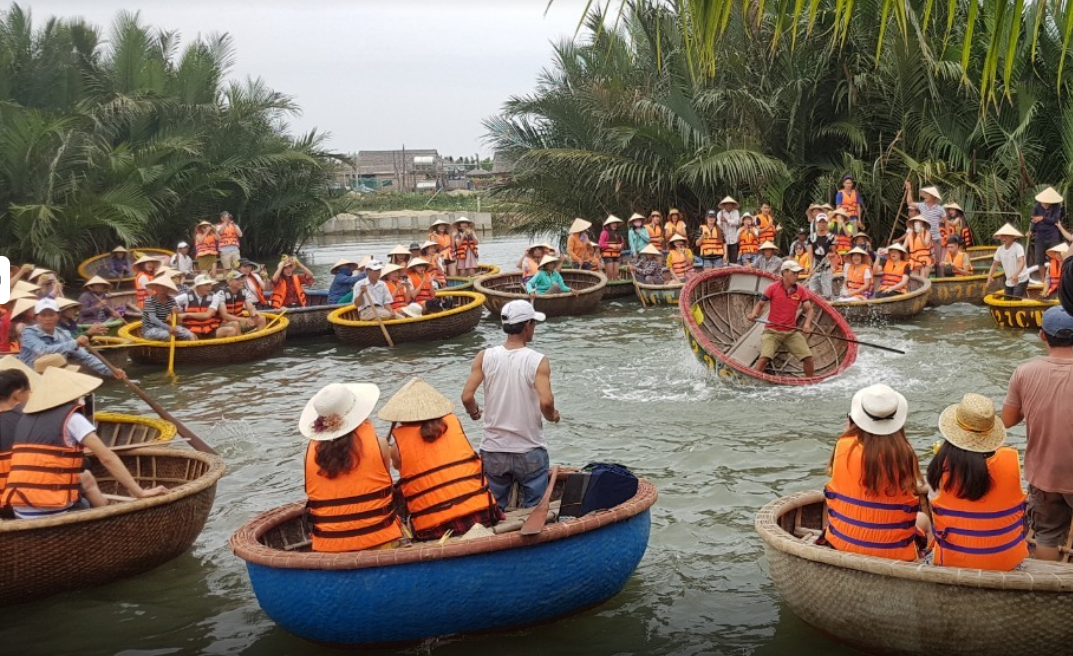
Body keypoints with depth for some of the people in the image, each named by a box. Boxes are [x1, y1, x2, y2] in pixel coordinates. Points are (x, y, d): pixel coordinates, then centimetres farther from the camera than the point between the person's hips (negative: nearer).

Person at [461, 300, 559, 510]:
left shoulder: (484, 357, -5)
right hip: (530, 453, -2)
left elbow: (467, 397, -12)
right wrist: (552, 416, -3)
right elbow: (546, 402, -25)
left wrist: (474, 412, 9)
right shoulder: (538, 361, -12)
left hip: (493, 452, 3)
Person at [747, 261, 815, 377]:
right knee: (764, 357, -21)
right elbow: (760, 304, 3)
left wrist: (807, 324, -19)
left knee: (808, 357, -4)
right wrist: (754, 314, -17)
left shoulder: (801, 290, 2)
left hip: (792, 331, 3)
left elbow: (809, 308, -1)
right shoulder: (772, 288, -6)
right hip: (772, 331, -3)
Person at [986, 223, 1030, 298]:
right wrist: (990, 275, -8)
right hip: (1009, 281, 7)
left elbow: (1021, 262, -28)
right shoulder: (1000, 249, 3)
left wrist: (1016, 274, -45)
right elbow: (995, 264, 10)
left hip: (1021, 280, -7)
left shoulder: (1018, 247, -16)